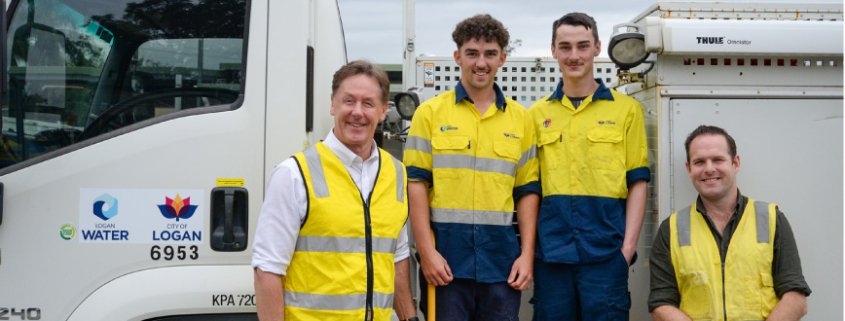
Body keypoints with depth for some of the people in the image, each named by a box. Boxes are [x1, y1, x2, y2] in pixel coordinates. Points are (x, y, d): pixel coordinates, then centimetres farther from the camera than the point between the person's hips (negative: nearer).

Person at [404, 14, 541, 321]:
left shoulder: (520, 118, 11)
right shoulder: (430, 112, 3)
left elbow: (528, 191, 11)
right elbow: (416, 185, -1)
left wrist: (527, 254, 2)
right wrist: (427, 252, -9)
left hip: (501, 259, 2)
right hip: (445, 260, -2)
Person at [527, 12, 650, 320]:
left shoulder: (626, 109, 6)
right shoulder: (537, 114, 12)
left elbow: (637, 182, 3)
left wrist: (628, 246, -5)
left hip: (605, 249, -2)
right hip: (550, 250, 2)